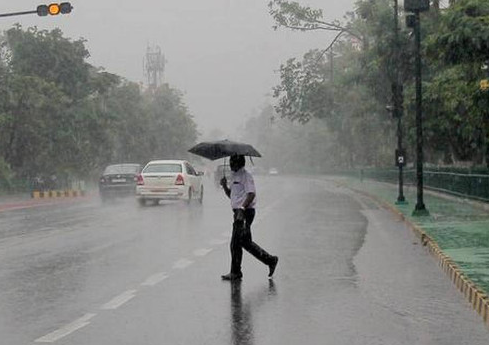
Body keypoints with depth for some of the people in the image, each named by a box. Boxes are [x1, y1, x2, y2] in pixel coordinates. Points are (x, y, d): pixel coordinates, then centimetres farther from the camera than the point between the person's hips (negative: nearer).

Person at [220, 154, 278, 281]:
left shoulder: (246, 176, -11)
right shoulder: (233, 176, 19)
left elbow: (251, 194, -21)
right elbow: (231, 195, 24)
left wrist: (242, 208, -28)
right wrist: (225, 186, 6)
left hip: (245, 212, -10)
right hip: (239, 213, 10)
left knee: (235, 244, -6)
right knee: (245, 242, 14)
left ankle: (235, 273, 2)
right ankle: (270, 260, 21)